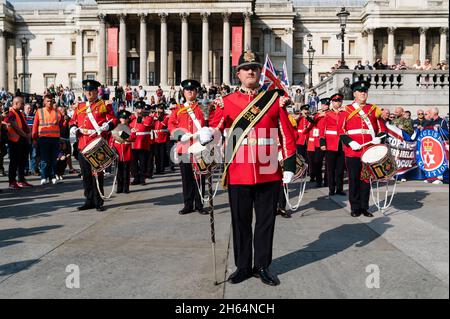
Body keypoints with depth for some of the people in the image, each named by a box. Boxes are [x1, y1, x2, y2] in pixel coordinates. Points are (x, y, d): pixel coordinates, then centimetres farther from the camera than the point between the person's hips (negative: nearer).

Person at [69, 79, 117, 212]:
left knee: (97, 174, -3)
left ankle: (98, 202, 6)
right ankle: (89, 201, 20)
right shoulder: (80, 107, 18)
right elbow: (72, 121, 22)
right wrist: (73, 129, 0)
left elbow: (113, 120, -3)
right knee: (86, 174, 9)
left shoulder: (105, 105, 3)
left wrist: (105, 127, -20)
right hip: (83, 145, 5)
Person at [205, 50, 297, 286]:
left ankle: (262, 266, 25)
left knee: (266, 222, 10)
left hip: (269, 175, 0)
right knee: (241, 222, 10)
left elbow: (286, 134, 5)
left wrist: (289, 166, 2)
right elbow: (215, 126, -3)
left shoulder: (275, 99, 5)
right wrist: (206, 134, -27)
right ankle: (243, 266, 25)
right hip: (238, 175, 0)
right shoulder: (227, 101, 5)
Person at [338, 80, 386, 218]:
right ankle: (355, 208, 12)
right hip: (352, 151, -2)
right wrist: (350, 142, -14)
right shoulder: (346, 110, 3)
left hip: (369, 151, 2)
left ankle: (364, 207, 17)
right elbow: (340, 129, -2)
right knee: (354, 179, 2)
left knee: (366, 179, 7)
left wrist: (378, 138, -6)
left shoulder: (374, 109, 11)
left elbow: (381, 127, 14)